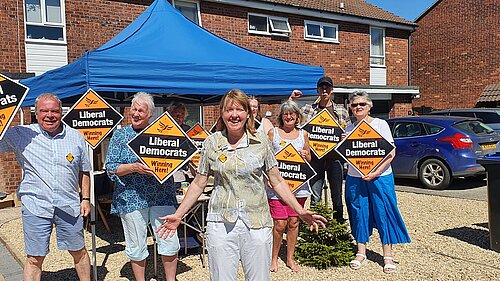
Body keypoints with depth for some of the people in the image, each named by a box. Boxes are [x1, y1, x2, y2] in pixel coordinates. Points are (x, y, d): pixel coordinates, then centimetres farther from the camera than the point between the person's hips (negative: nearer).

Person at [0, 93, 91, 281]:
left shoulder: (76, 137, 5)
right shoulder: (19, 134, 0)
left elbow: (84, 171, 12)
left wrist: (85, 198, 7)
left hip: (69, 206, 1)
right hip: (35, 206, -1)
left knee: (79, 251, 14)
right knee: (34, 258, 7)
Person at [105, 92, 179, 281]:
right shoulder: (120, 135, 5)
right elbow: (110, 168, -2)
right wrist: (134, 168, -18)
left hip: (162, 196, 1)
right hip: (131, 198, -1)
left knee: (170, 241, 2)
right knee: (136, 246, 9)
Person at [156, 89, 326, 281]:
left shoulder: (261, 142, 1)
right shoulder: (211, 143, 2)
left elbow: (277, 182, 5)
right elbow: (198, 184, 9)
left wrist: (300, 211, -1)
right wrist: (178, 215, 6)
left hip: (257, 223, 0)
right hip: (220, 224, 1)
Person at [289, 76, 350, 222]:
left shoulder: (341, 111, 9)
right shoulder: (309, 109, 6)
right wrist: (291, 99, -5)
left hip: (335, 156, 1)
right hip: (315, 157, -1)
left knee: (337, 195, 9)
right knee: (315, 196, 3)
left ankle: (339, 223, 21)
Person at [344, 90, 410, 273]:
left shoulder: (380, 124, -2)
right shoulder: (349, 129, 9)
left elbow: (391, 153, -7)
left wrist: (376, 172, -16)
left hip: (380, 177, -3)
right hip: (355, 178, 4)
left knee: (383, 214, 0)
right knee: (359, 215, 7)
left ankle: (388, 256, 10)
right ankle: (361, 254, 18)